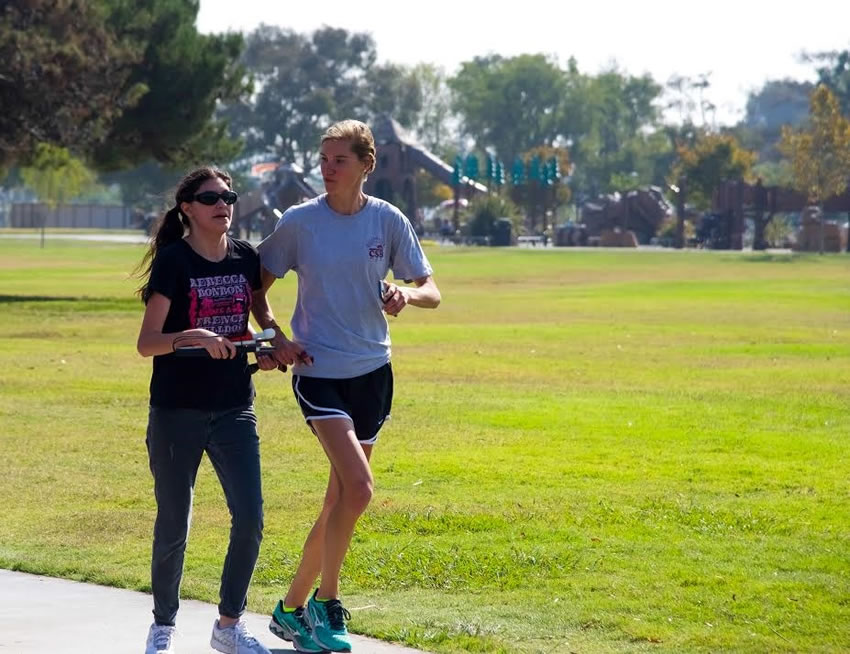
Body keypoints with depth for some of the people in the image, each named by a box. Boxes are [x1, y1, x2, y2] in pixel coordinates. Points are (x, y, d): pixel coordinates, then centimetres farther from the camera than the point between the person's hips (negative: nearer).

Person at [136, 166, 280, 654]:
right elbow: (147, 343, -13)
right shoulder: (173, 261, -9)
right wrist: (192, 337, -30)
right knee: (173, 525, 3)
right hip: (177, 412, -4)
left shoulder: (246, 258, 4)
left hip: (234, 408, 4)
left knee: (250, 519, -3)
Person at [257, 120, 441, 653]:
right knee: (358, 488, -20)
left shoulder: (388, 220, 0)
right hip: (318, 370, -4)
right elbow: (256, 286, 6)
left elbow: (432, 293, 3)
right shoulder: (299, 222, -6)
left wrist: (407, 294, -19)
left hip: (371, 372, 4)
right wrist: (276, 338, -8)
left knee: (340, 499, 10)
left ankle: (293, 608, 26)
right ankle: (326, 603, -6)